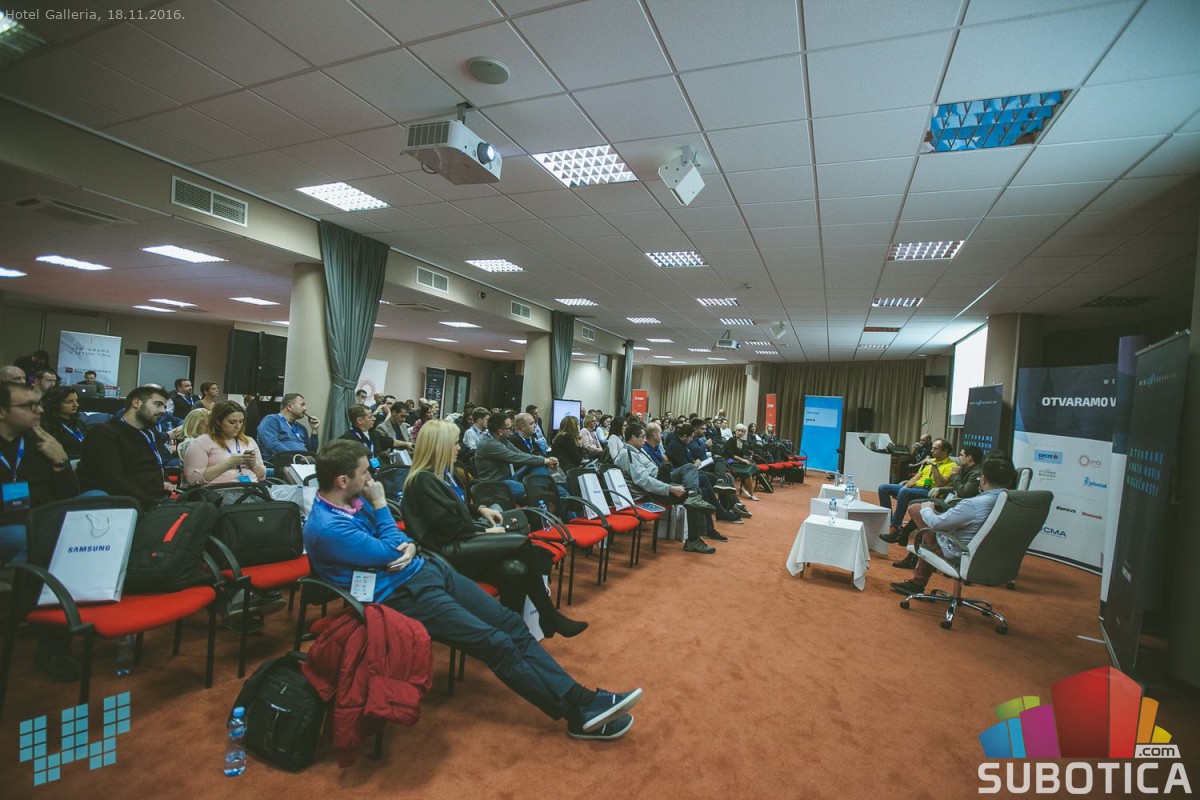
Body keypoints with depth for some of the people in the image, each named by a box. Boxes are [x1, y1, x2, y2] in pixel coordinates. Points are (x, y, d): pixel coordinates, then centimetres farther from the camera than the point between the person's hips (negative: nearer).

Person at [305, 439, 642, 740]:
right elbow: (388, 554, -16)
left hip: (427, 567, 8)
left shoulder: (355, 500, 7)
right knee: (498, 644, -15)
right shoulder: (326, 527, -19)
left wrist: (410, 546, -7)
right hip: (404, 594, -8)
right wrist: (380, 504, -9)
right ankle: (578, 714, -5)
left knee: (511, 623, -3)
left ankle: (579, 697, -1)